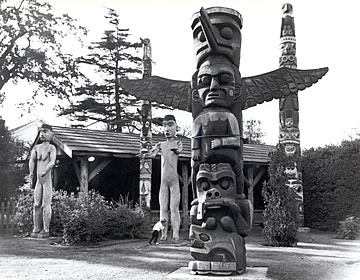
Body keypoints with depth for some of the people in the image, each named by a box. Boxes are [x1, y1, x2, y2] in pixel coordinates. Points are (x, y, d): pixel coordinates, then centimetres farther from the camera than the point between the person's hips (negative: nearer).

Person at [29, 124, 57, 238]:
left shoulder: (51, 148, -3)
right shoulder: (36, 148, 12)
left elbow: (52, 162, -16)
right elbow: (32, 160, 4)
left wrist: (45, 171, -30)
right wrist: (31, 173, -10)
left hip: (47, 179, -5)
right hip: (38, 180, 5)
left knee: (46, 204, -6)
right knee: (36, 205, 4)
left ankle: (46, 230, -3)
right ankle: (36, 229, 9)